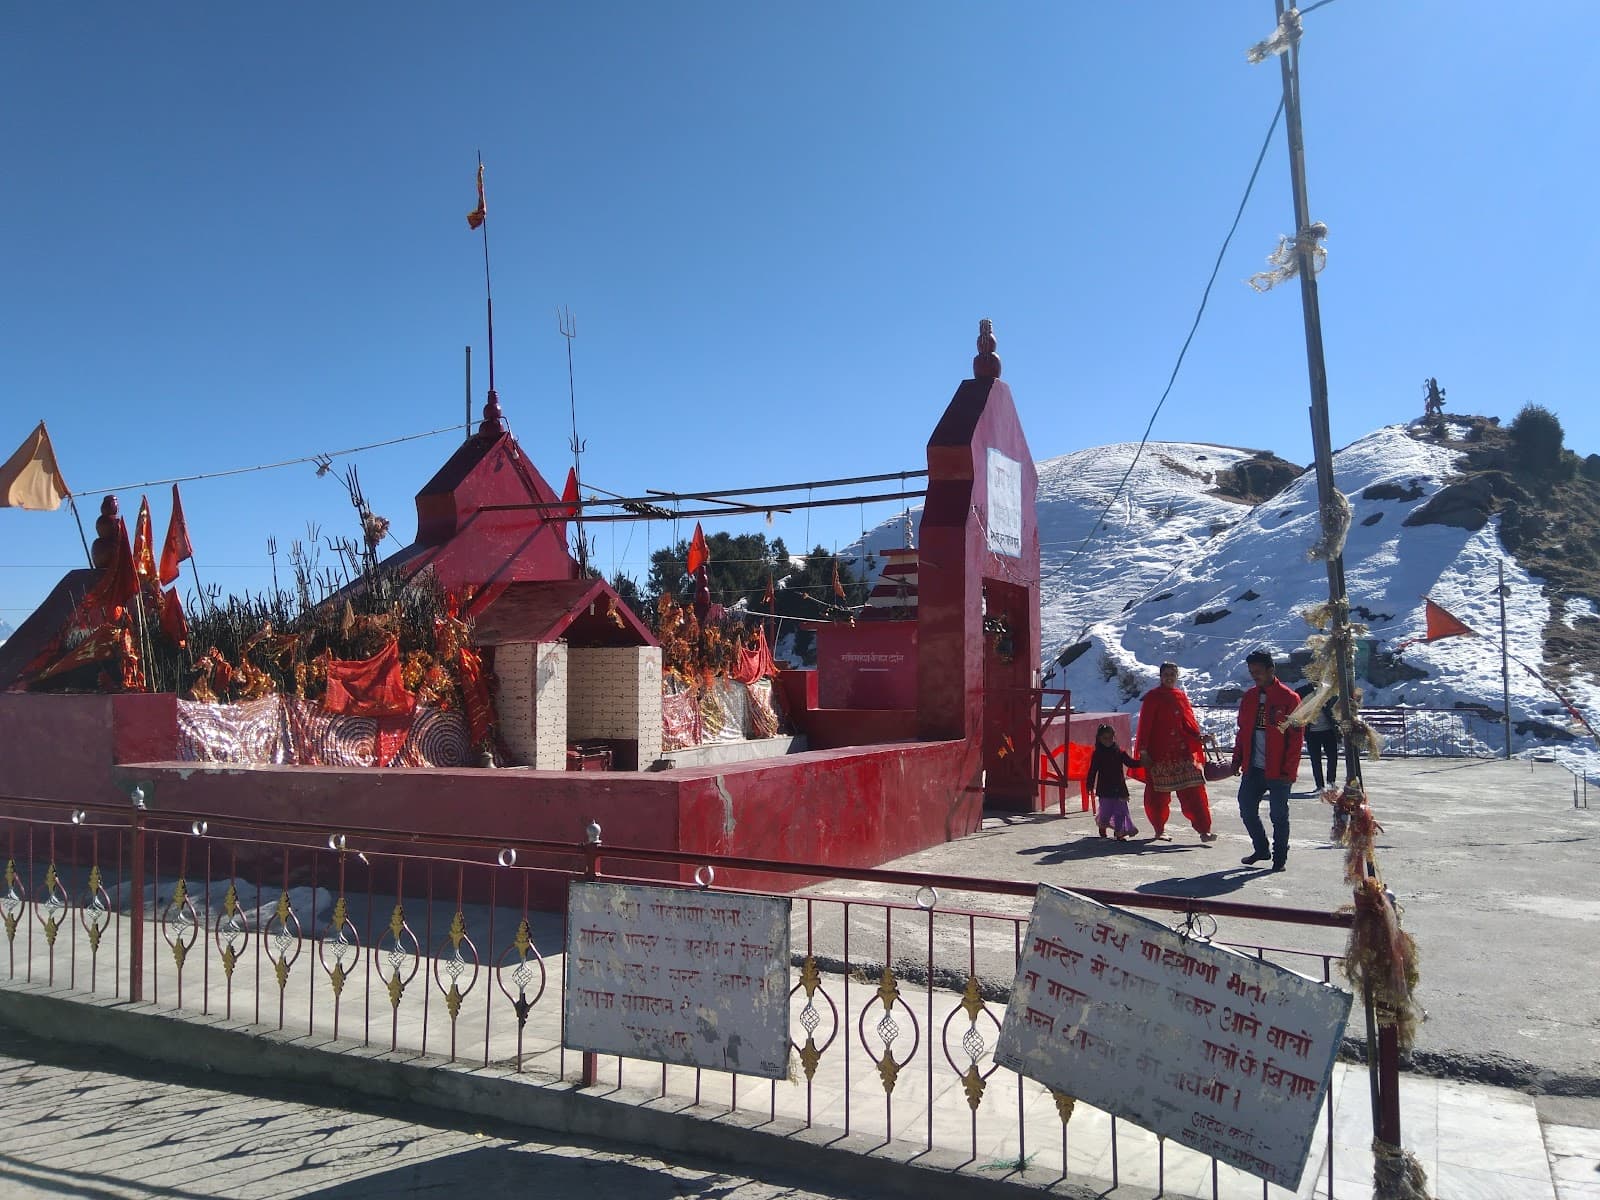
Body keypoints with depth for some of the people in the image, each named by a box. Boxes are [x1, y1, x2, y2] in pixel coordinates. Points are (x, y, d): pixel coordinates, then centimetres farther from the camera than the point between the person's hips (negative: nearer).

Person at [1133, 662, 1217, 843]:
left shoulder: (1181, 696, 13)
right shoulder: (1152, 697, -1)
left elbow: (1189, 721, 13)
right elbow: (1145, 725, -4)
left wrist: (1199, 737, -5)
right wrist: (1143, 751, -9)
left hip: (1183, 752, 4)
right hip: (1159, 752, -3)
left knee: (1194, 792, -4)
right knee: (1158, 795, 4)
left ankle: (1203, 830, -4)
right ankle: (1159, 830, 18)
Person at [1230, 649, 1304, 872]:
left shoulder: (1289, 698, -8)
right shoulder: (1249, 697, 9)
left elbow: (1296, 737, -9)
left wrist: (1289, 769, -14)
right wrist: (1237, 759, 8)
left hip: (1278, 770, -6)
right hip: (1253, 768, 6)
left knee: (1279, 815, 3)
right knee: (1247, 809, 9)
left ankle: (1280, 856, 19)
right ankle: (1261, 849, 27)